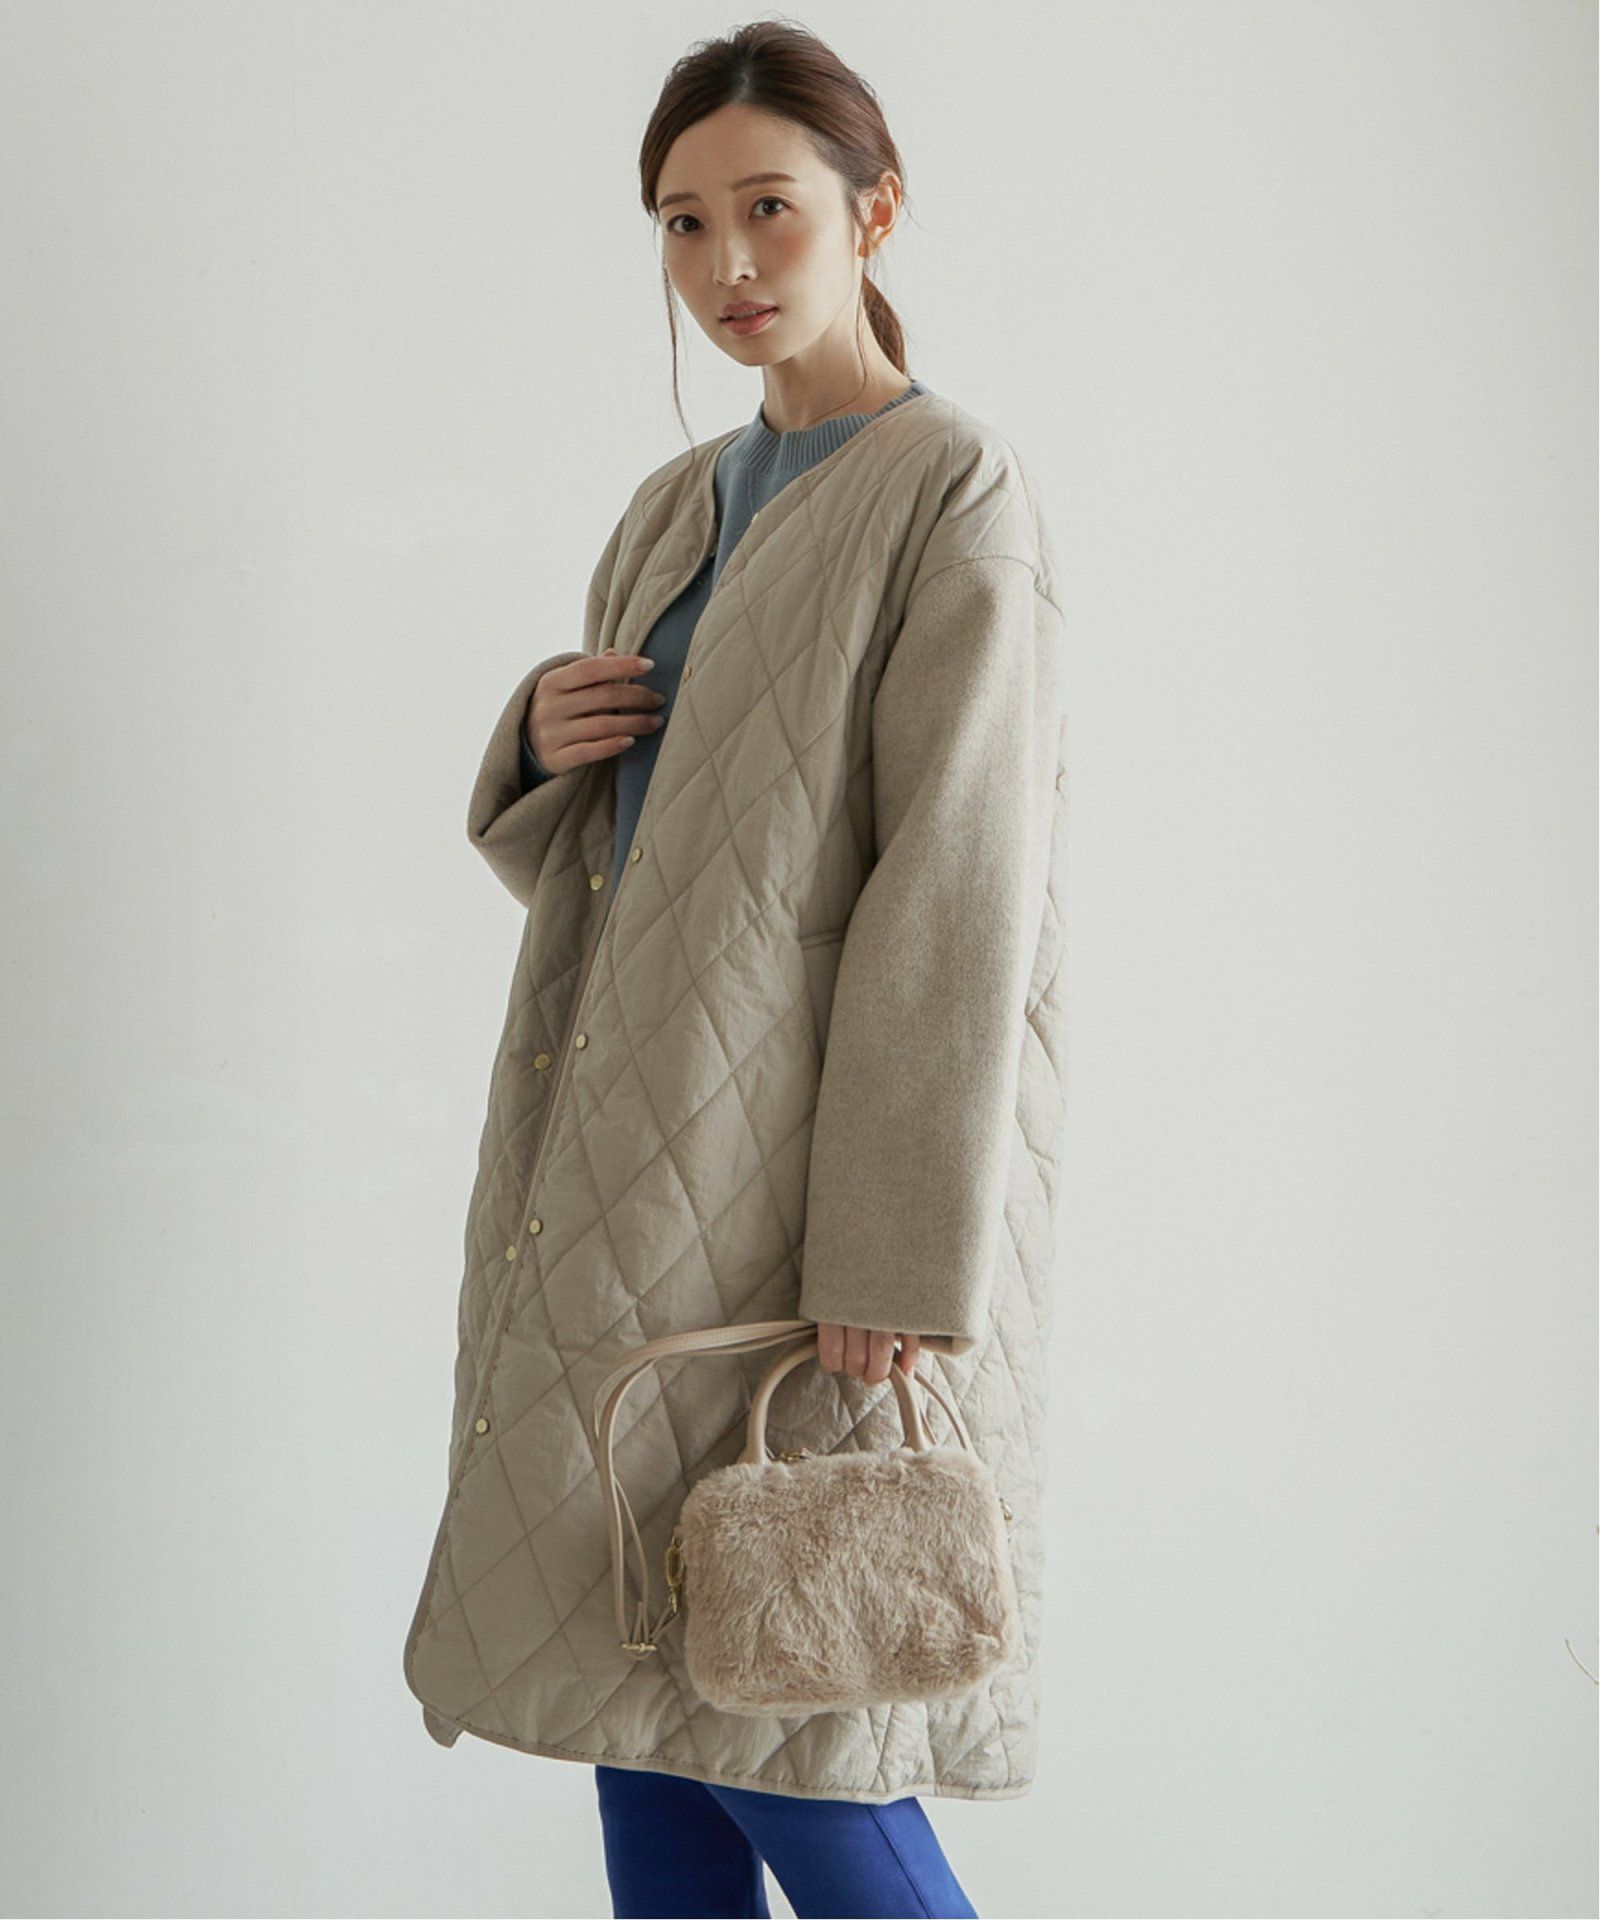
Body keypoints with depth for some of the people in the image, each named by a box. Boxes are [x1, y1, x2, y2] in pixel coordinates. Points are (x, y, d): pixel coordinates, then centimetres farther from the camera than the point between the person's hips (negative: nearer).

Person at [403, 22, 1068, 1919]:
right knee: (636, 1689, 10)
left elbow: (962, 890, -15)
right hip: (622, 1166, 7)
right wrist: (543, 744, -3)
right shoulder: (672, 510, 15)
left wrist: (899, 1258, -20)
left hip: (796, 1186, -7)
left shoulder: (953, 493, -7)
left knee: (774, 1703, -2)